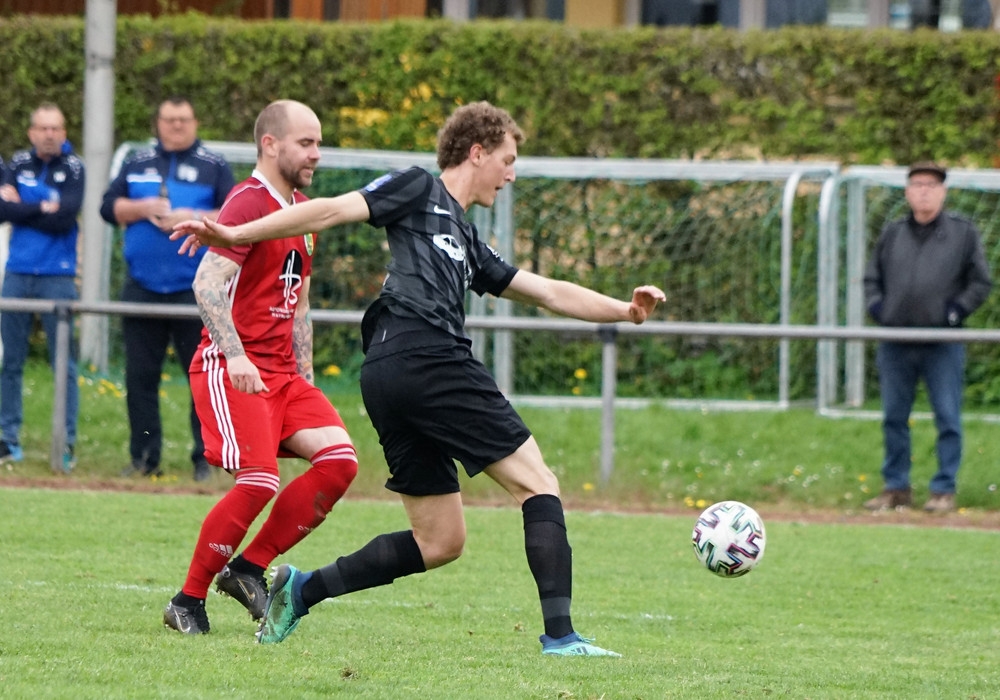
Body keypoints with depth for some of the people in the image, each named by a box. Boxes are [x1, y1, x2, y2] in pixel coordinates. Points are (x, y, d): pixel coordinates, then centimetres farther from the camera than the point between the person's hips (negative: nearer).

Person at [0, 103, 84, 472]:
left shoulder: (73, 168, -1)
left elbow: (65, 219, -13)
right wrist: (42, 209, -10)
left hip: (58, 276, -3)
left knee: (64, 362, -3)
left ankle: (67, 442, 0)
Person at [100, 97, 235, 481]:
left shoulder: (214, 167, 5)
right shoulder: (137, 163, 13)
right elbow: (109, 206, 8)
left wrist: (194, 218, -16)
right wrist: (143, 208, -9)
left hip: (195, 288, -3)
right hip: (142, 287, 3)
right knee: (140, 377, 4)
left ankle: (207, 459, 4)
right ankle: (144, 459, 10)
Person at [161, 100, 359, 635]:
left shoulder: (302, 212, 18)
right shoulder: (248, 203, -10)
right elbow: (207, 283, -21)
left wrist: (303, 377, 20)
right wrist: (235, 355, -31)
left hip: (281, 371, 9)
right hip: (232, 368, -9)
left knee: (339, 459, -8)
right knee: (259, 481, -20)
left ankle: (249, 569, 2)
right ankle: (188, 602, -5)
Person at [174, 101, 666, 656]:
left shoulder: (466, 243, 32)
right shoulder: (418, 190, 9)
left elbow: (550, 294, 33)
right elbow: (332, 211, 0)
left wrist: (624, 310, 22)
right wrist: (236, 234, -7)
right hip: (428, 357, -9)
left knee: (439, 542, 12)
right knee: (538, 484, -5)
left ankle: (301, 589, 11)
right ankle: (559, 634, -14)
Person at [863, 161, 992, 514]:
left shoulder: (963, 234, 3)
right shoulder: (892, 235, 12)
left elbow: (981, 283, 5)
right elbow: (872, 279, 21)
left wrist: (956, 310, -7)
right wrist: (877, 307, 3)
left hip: (943, 345, -3)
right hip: (895, 346, 3)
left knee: (947, 418, -2)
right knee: (894, 418, 7)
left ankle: (944, 489, 4)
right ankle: (896, 488, 16)